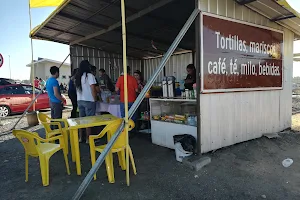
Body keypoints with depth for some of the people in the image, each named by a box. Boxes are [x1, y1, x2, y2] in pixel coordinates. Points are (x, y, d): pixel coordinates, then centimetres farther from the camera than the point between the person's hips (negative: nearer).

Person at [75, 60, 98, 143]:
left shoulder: (77, 77, 9)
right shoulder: (90, 75, -11)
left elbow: (77, 89, 13)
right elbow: (93, 89, -15)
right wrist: (95, 99, -6)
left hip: (80, 101, 6)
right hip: (89, 101, -6)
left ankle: (80, 137, 19)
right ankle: (88, 139, 6)